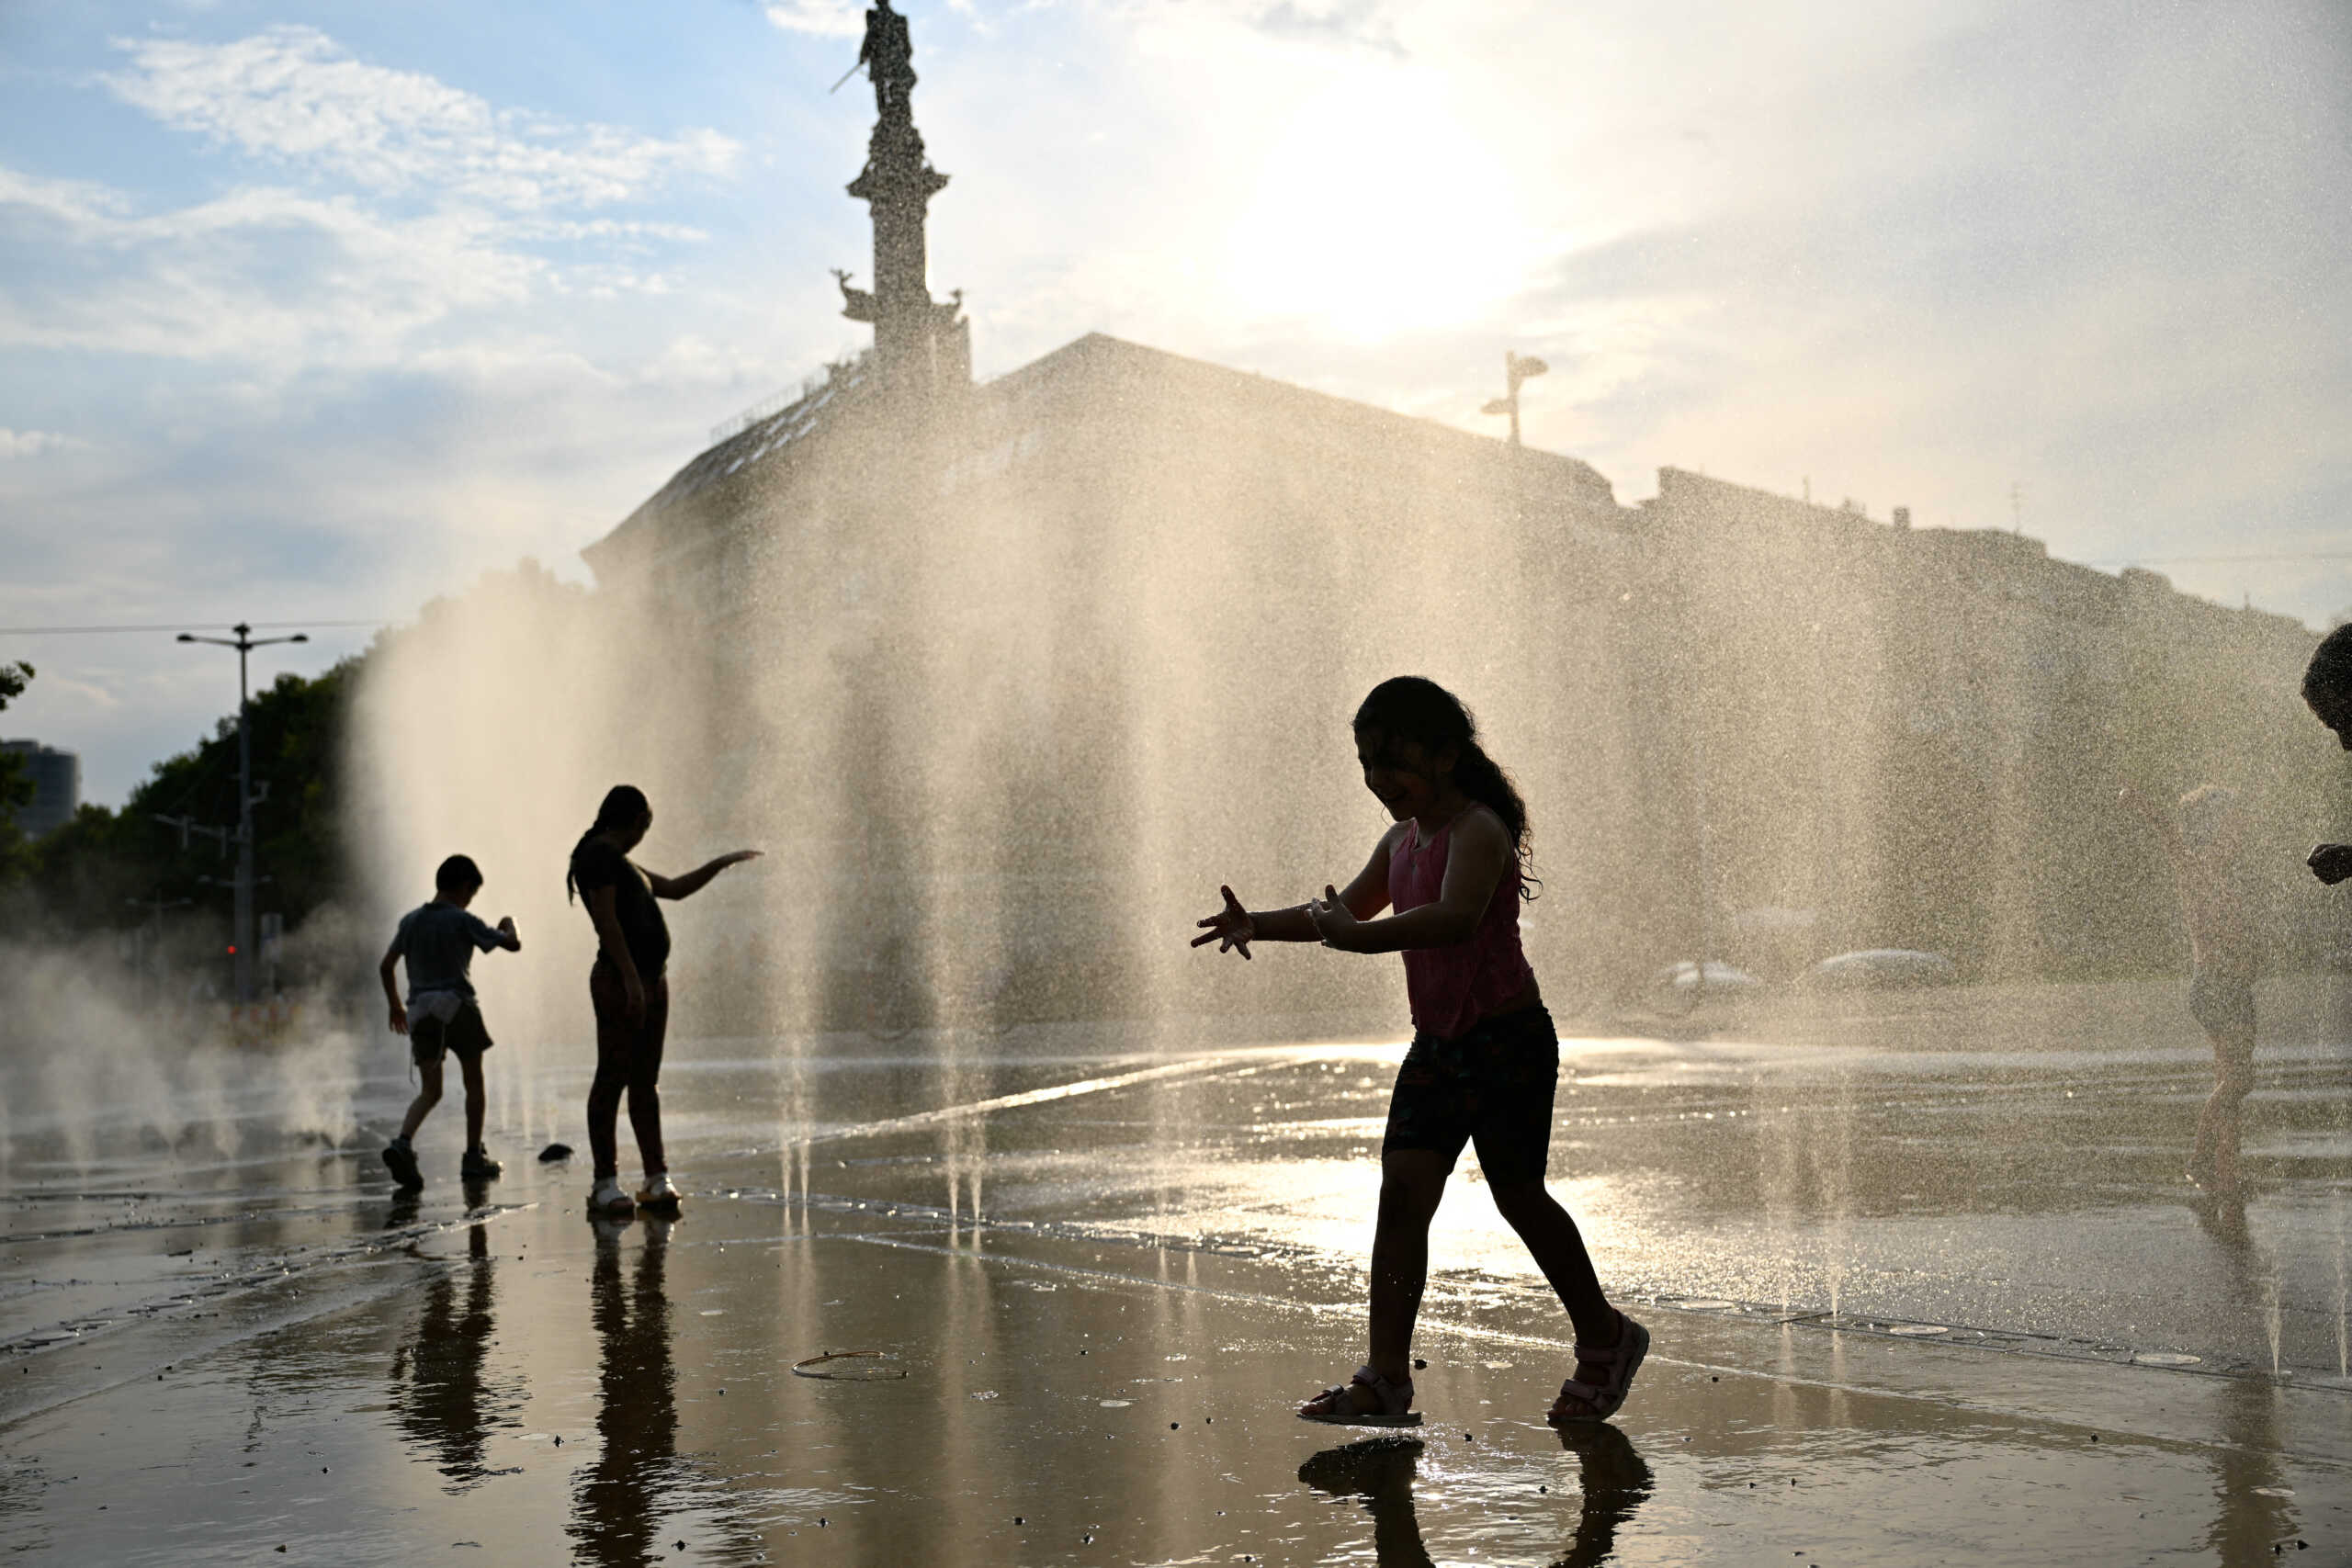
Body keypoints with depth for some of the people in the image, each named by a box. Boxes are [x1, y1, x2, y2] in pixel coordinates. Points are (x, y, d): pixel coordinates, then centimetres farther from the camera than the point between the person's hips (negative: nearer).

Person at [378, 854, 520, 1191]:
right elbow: (513, 945, -4)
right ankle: (474, 1157, 12)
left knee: (430, 1091, 6)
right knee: (473, 1082, 11)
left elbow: (385, 966, 14)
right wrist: (508, 925, 19)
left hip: (419, 1009, 5)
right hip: (456, 1005, -5)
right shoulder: (462, 921, -4)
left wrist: (395, 1005, 27)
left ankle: (403, 1142, -19)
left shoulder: (410, 920, 12)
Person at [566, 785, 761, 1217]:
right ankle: (605, 1185, -6)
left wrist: (722, 863, 28)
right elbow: (606, 920, -17)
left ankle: (657, 1180, 6)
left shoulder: (620, 862, 21)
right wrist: (630, 978, -22)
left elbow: (674, 889, 31)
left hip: (652, 979, 10)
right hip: (621, 981, -10)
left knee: (646, 1081, 6)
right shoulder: (600, 854, -9)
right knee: (612, 1078, -7)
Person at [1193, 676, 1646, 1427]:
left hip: (1508, 1038, -8)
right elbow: (1348, 906, 24)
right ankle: (1386, 1378, -4)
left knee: (1518, 1194, 3)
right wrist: (1261, 924, 9)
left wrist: (1358, 937, -43)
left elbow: (1455, 919, -35)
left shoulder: (1478, 830, -17)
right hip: (1437, 1043, 8)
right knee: (1402, 1188, -4)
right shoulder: (1402, 840, 11)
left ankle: (1604, 1338, 26)